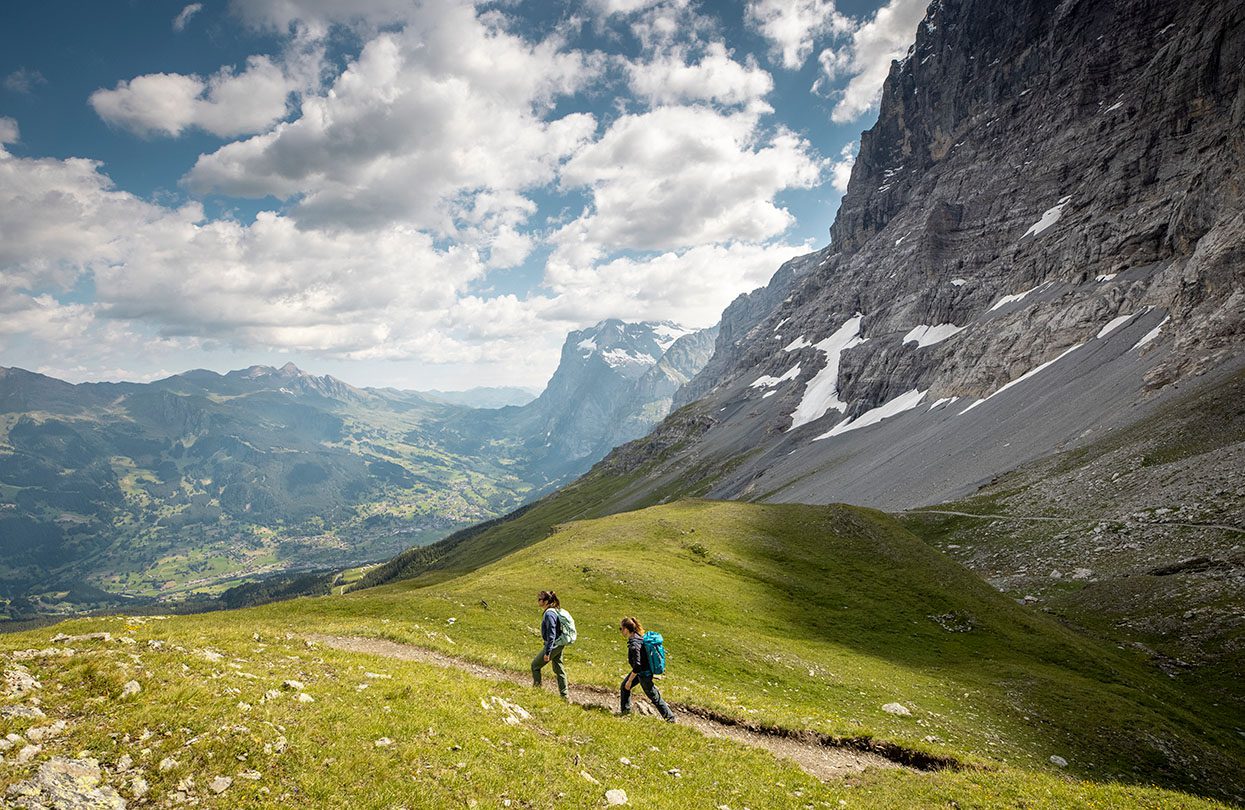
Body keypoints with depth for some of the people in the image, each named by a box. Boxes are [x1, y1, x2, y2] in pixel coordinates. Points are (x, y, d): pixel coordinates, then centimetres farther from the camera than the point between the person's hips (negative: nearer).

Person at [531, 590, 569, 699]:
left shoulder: (549, 614, -22)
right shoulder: (554, 611, 8)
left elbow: (551, 634, -24)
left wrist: (547, 652, -23)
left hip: (553, 645, -9)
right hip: (559, 645, 9)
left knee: (535, 665, 7)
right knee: (558, 669, 15)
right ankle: (564, 694, 20)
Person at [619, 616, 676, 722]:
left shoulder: (634, 644, -31)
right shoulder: (638, 636, -3)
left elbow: (637, 665, -30)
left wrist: (630, 680, -21)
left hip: (644, 673, -10)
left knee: (654, 697, 7)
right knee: (624, 686, 20)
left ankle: (670, 718, 20)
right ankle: (625, 711, 33)